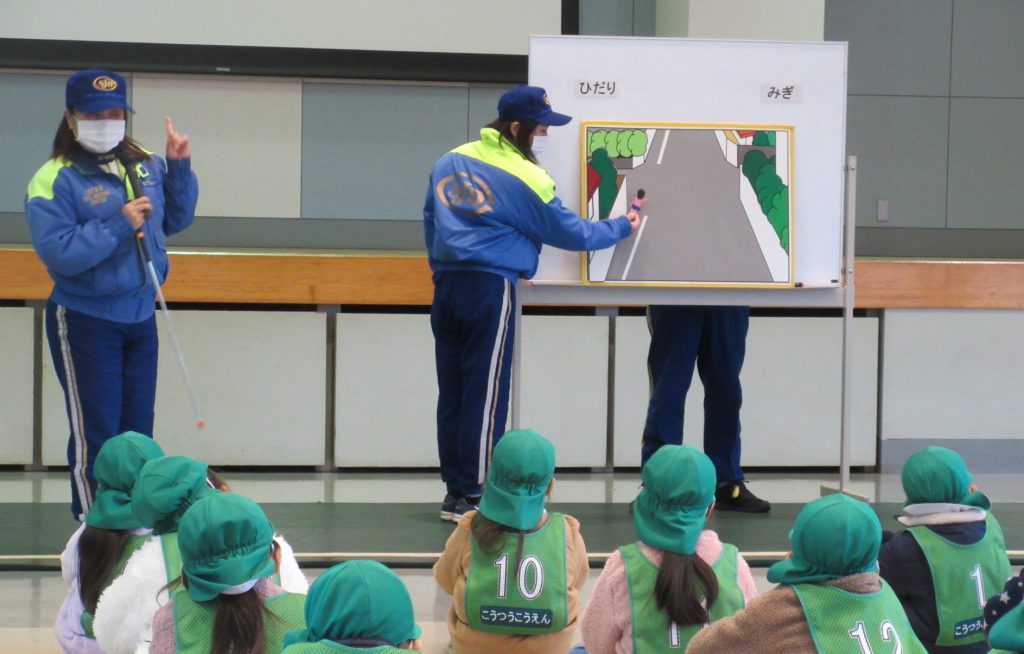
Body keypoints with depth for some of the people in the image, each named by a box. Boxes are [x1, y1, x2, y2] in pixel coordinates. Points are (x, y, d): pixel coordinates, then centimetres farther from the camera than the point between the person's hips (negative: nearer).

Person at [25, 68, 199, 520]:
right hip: (84, 323, -6)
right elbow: (57, 253, -21)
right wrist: (118, 226, -24)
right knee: (95, 433, 1)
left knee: (138, 432, 13)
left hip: (140, 317, 6)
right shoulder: (54, 180, -14)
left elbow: (174, 220, 15)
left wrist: (179, 168, 2)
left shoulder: (146, 167, 4)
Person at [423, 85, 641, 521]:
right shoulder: (525, 179, -9)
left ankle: (454, 490, 15)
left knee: (452, 391, 10)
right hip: (490, 288, -7)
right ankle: (473, 497, 1)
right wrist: (622, 227, 12)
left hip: (446, 284, 7)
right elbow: (571, 233, -2)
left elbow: (430, 217, 20)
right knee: (485, 396, -1)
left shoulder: (450, 162, 11)